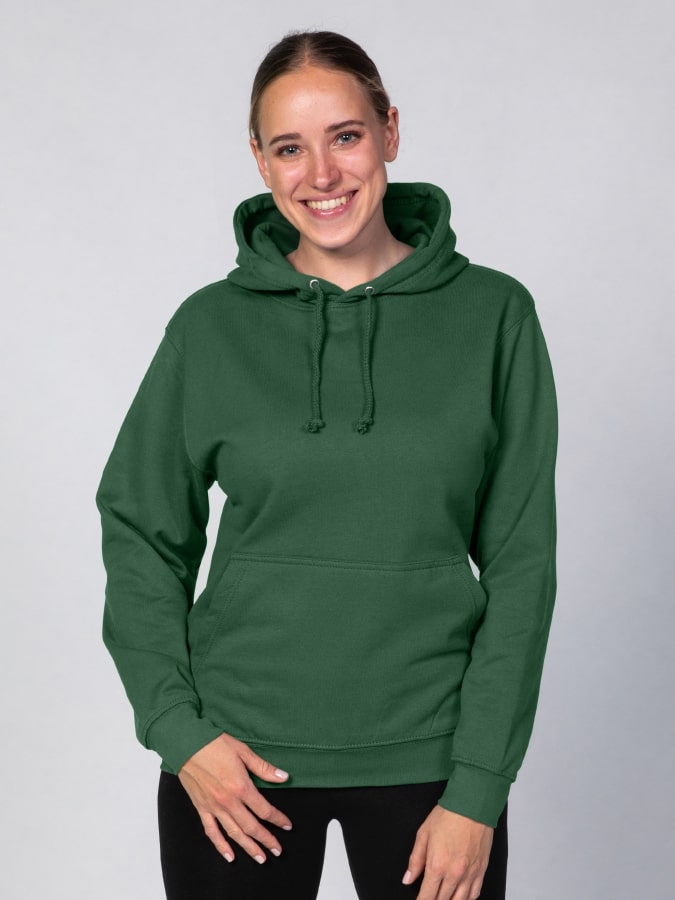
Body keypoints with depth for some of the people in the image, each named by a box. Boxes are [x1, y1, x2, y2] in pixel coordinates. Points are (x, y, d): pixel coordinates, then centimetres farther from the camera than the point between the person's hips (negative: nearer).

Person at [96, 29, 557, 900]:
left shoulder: (493, 314, -3)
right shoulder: (211, 325, -1)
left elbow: (520, 561, -3)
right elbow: (143, 535, 5)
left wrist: (479, 786, -7)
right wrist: (178, 729, -5)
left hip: (429, 754, 0)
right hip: (235, 759, 1)